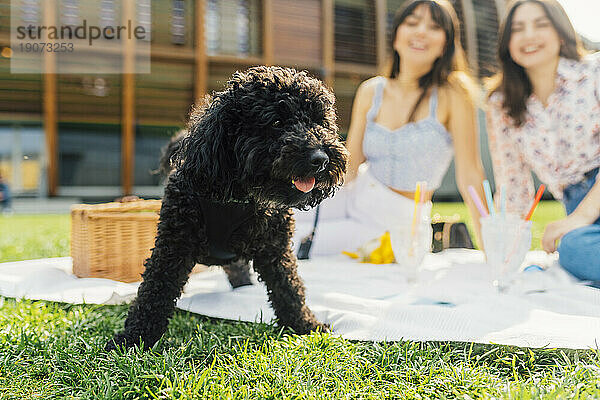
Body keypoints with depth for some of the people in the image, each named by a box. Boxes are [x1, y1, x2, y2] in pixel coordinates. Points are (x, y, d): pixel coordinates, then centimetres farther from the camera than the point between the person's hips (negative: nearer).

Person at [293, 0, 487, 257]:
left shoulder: (452, 92, -11)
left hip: (396, 223, -4)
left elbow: (469, 175, -11)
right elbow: (348, 168, 1)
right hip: (352, 199, 4)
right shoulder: (370, 92, 1)